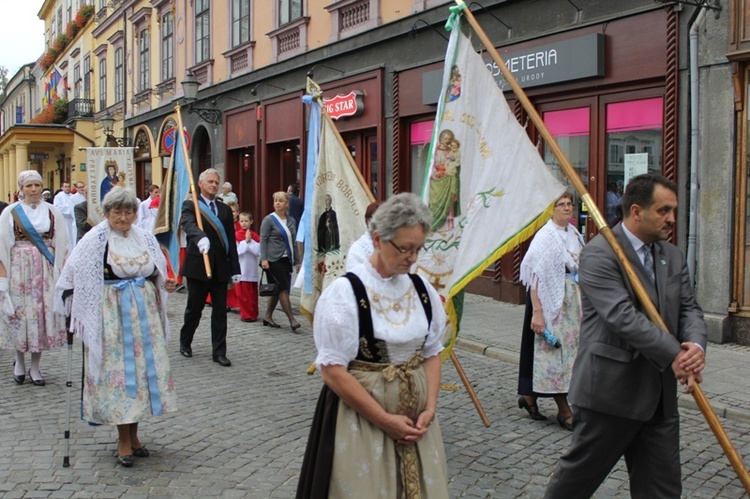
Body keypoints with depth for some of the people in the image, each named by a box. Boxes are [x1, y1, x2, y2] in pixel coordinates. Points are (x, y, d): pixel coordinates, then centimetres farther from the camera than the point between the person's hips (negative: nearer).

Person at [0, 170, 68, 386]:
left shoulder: (52, 212, 5)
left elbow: (61, 244, 6)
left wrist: (61, 270, -2)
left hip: (46, 270, 1)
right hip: (19, 269, -1)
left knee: (42, 313, 1)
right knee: (20, 312, 1)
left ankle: (35, 366, 13)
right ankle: (19, 361, 24)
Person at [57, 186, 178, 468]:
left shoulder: (146, 239, 9)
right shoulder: (95, 240, -6)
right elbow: (71, 273, -3)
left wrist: (165, 285, 1)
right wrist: (73, 306, -8)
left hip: (144, 314, 5)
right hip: (111, 315, -5)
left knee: (145, 368, 7)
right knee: (117, 371, -3)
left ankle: (134, 434, 21)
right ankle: (123, 441, 9)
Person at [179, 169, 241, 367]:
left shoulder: (225, 209, 12)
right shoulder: (190, 206, -2)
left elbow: (231, 241, 10)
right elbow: (189, 225, -24)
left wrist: (235, 269, 6)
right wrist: (200, 238, -46)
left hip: (220, 268, 4)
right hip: (198, 266, -3)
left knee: (220, 311, 4)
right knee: (194, 308, 9)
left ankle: (219, 352, 11)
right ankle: (185, 342, 32)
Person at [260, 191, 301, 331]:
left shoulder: (291, 221, 12)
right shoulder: (269, 219, -4)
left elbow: (293, 243, 17)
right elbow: (263, 240, -7)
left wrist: (297, 261, 15)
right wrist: (263, 259, -17)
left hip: (286, 260, 6)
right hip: (273, 260, -6)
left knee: (277, 290, 10)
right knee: (283, 289, -9)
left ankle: (268, 317, 21)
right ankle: (292, 319, -8)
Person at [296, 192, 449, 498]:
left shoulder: (423, 290, 3)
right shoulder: (345, 292, -14)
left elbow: (432, 353, 10)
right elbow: (332, 371, -15)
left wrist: (430, 409, -5)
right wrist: (385, 420, -15)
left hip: (415, 418, 5)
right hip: (360, 417, -5)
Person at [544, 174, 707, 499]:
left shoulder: (673, 256, 12)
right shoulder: (599, 253, -14)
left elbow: (689, 308, 7)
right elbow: (622, 316, -23)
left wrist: (695, 345, -15)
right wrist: (674, 354, -25)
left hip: (660, 395, 8)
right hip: (610, 390, -7)